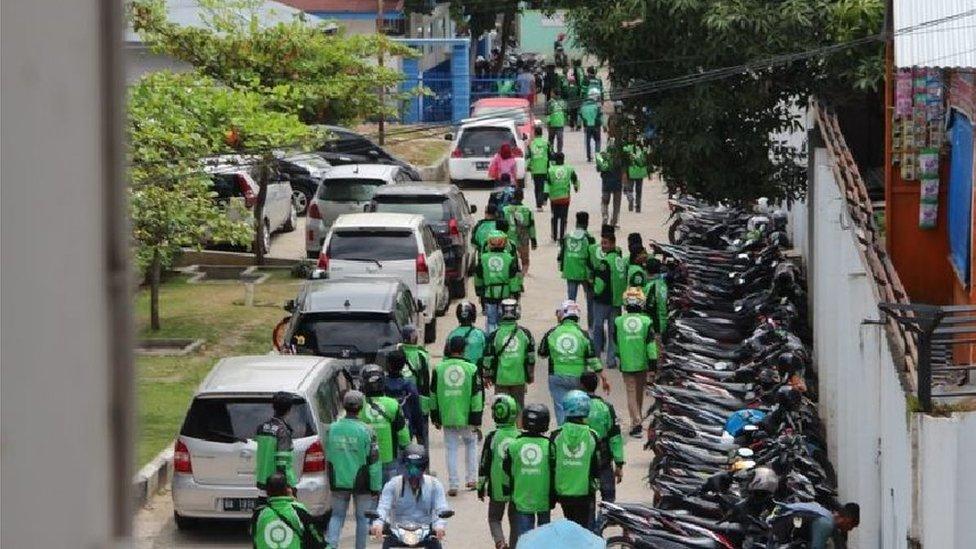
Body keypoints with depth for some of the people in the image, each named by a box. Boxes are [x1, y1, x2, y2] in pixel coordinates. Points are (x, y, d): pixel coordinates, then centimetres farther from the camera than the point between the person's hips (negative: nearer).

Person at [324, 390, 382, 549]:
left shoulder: (332, 429, -3)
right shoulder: (366, 431, -14)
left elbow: (327, 458, 7)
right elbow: (374, 462, -12)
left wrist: (330, 480, 19)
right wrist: (376, 486, -3)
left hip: (338, 482, 3)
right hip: (361, 483, -3)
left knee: (337, 515, 14)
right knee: (362, 517, 12)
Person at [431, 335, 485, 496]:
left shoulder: (439, 369, -1)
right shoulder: (471, 369, -7)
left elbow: (433, 395, 5)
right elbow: (477, 397, -6)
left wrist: (435, 418, 14)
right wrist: (477, 421, -2)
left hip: (446, 417, 1)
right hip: (466, 417, -1)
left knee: (451, 449, 7)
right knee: (471, 443, 21)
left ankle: (453, 485, 5)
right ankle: (471, 479, 21)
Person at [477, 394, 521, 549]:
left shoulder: (492, 437, -11)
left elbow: (484, 465, -5)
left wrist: (481, 487, 6)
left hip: (497, 488, -2)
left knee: (494, 518, 12)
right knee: (514, 520, 16)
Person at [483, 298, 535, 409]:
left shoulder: (494, 335, -9)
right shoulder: (525, 334, -4)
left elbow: (488, 359, -4)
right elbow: (531, 357, 4)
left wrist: (488, 375, 11)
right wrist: (531, 375, 17)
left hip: (501, 378, -1)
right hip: (519, 378, 1)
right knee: (518, 407, 12)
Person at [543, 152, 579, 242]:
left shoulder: (550, 170, -4)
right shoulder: (569, 169, 0)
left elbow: (547, 184, -8)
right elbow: (575, 180, 14)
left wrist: (546, 196, -5)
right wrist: (576, 187, 35)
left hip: (554, 197, 0)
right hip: (565, 196, 0)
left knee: (554, 217, 14)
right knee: (563, 217, 5)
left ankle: (554, 236, 18)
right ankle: (561, 236, 2)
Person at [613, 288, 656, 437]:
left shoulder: (618, 322, -8)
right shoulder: (646, 321, -9)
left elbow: (616, 342, 5)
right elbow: (651, 344, -8)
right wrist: (653, 360, -1)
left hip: (626, 363, -1)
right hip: (642, 363, 1)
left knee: (631, 392, 1)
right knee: (639, 391, 19)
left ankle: (636, 422, -10)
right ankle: (638, 418, 34)